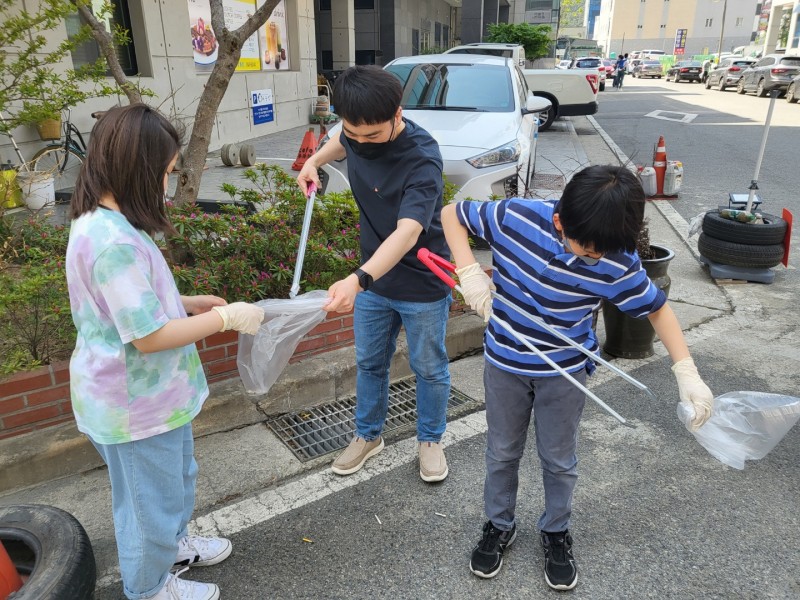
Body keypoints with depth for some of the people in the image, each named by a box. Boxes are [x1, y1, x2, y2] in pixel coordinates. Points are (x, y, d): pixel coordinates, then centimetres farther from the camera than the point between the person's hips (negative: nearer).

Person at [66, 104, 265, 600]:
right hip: (136, 405, -9)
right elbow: (149, 336, -28)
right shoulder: (116, 243, -31)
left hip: (148, 392, 9)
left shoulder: (100, 222, 2)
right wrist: (226, 319, -19)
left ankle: (173, 545, 53)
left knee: (177, 479, 29)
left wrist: (188, 303, 6)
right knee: (151, 499, 15)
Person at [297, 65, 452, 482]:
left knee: (429, 369, 14)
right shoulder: (357, 131, -9)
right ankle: (368, 435, 40)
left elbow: (408, 232, -44)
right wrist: (316, 160, 3)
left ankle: (430, 440, 37)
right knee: (369, 363, 19)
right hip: (372, 277, 6)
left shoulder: (422, 159, -30)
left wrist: (357, 280, -58)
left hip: (422, 285, -6)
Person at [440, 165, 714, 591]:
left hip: (565, 370, 0)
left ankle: (556, 531, 43)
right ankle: (499, 525, 42)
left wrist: (687, 371, -14)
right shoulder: (513, 217, -24)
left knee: (559, 459, 17)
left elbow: (656, 309, -7)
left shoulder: (619, 264, -23)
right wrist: (469, 272, -21)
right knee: (502, 452, 18)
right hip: (504, 363, 1)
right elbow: (452, 214, -9)